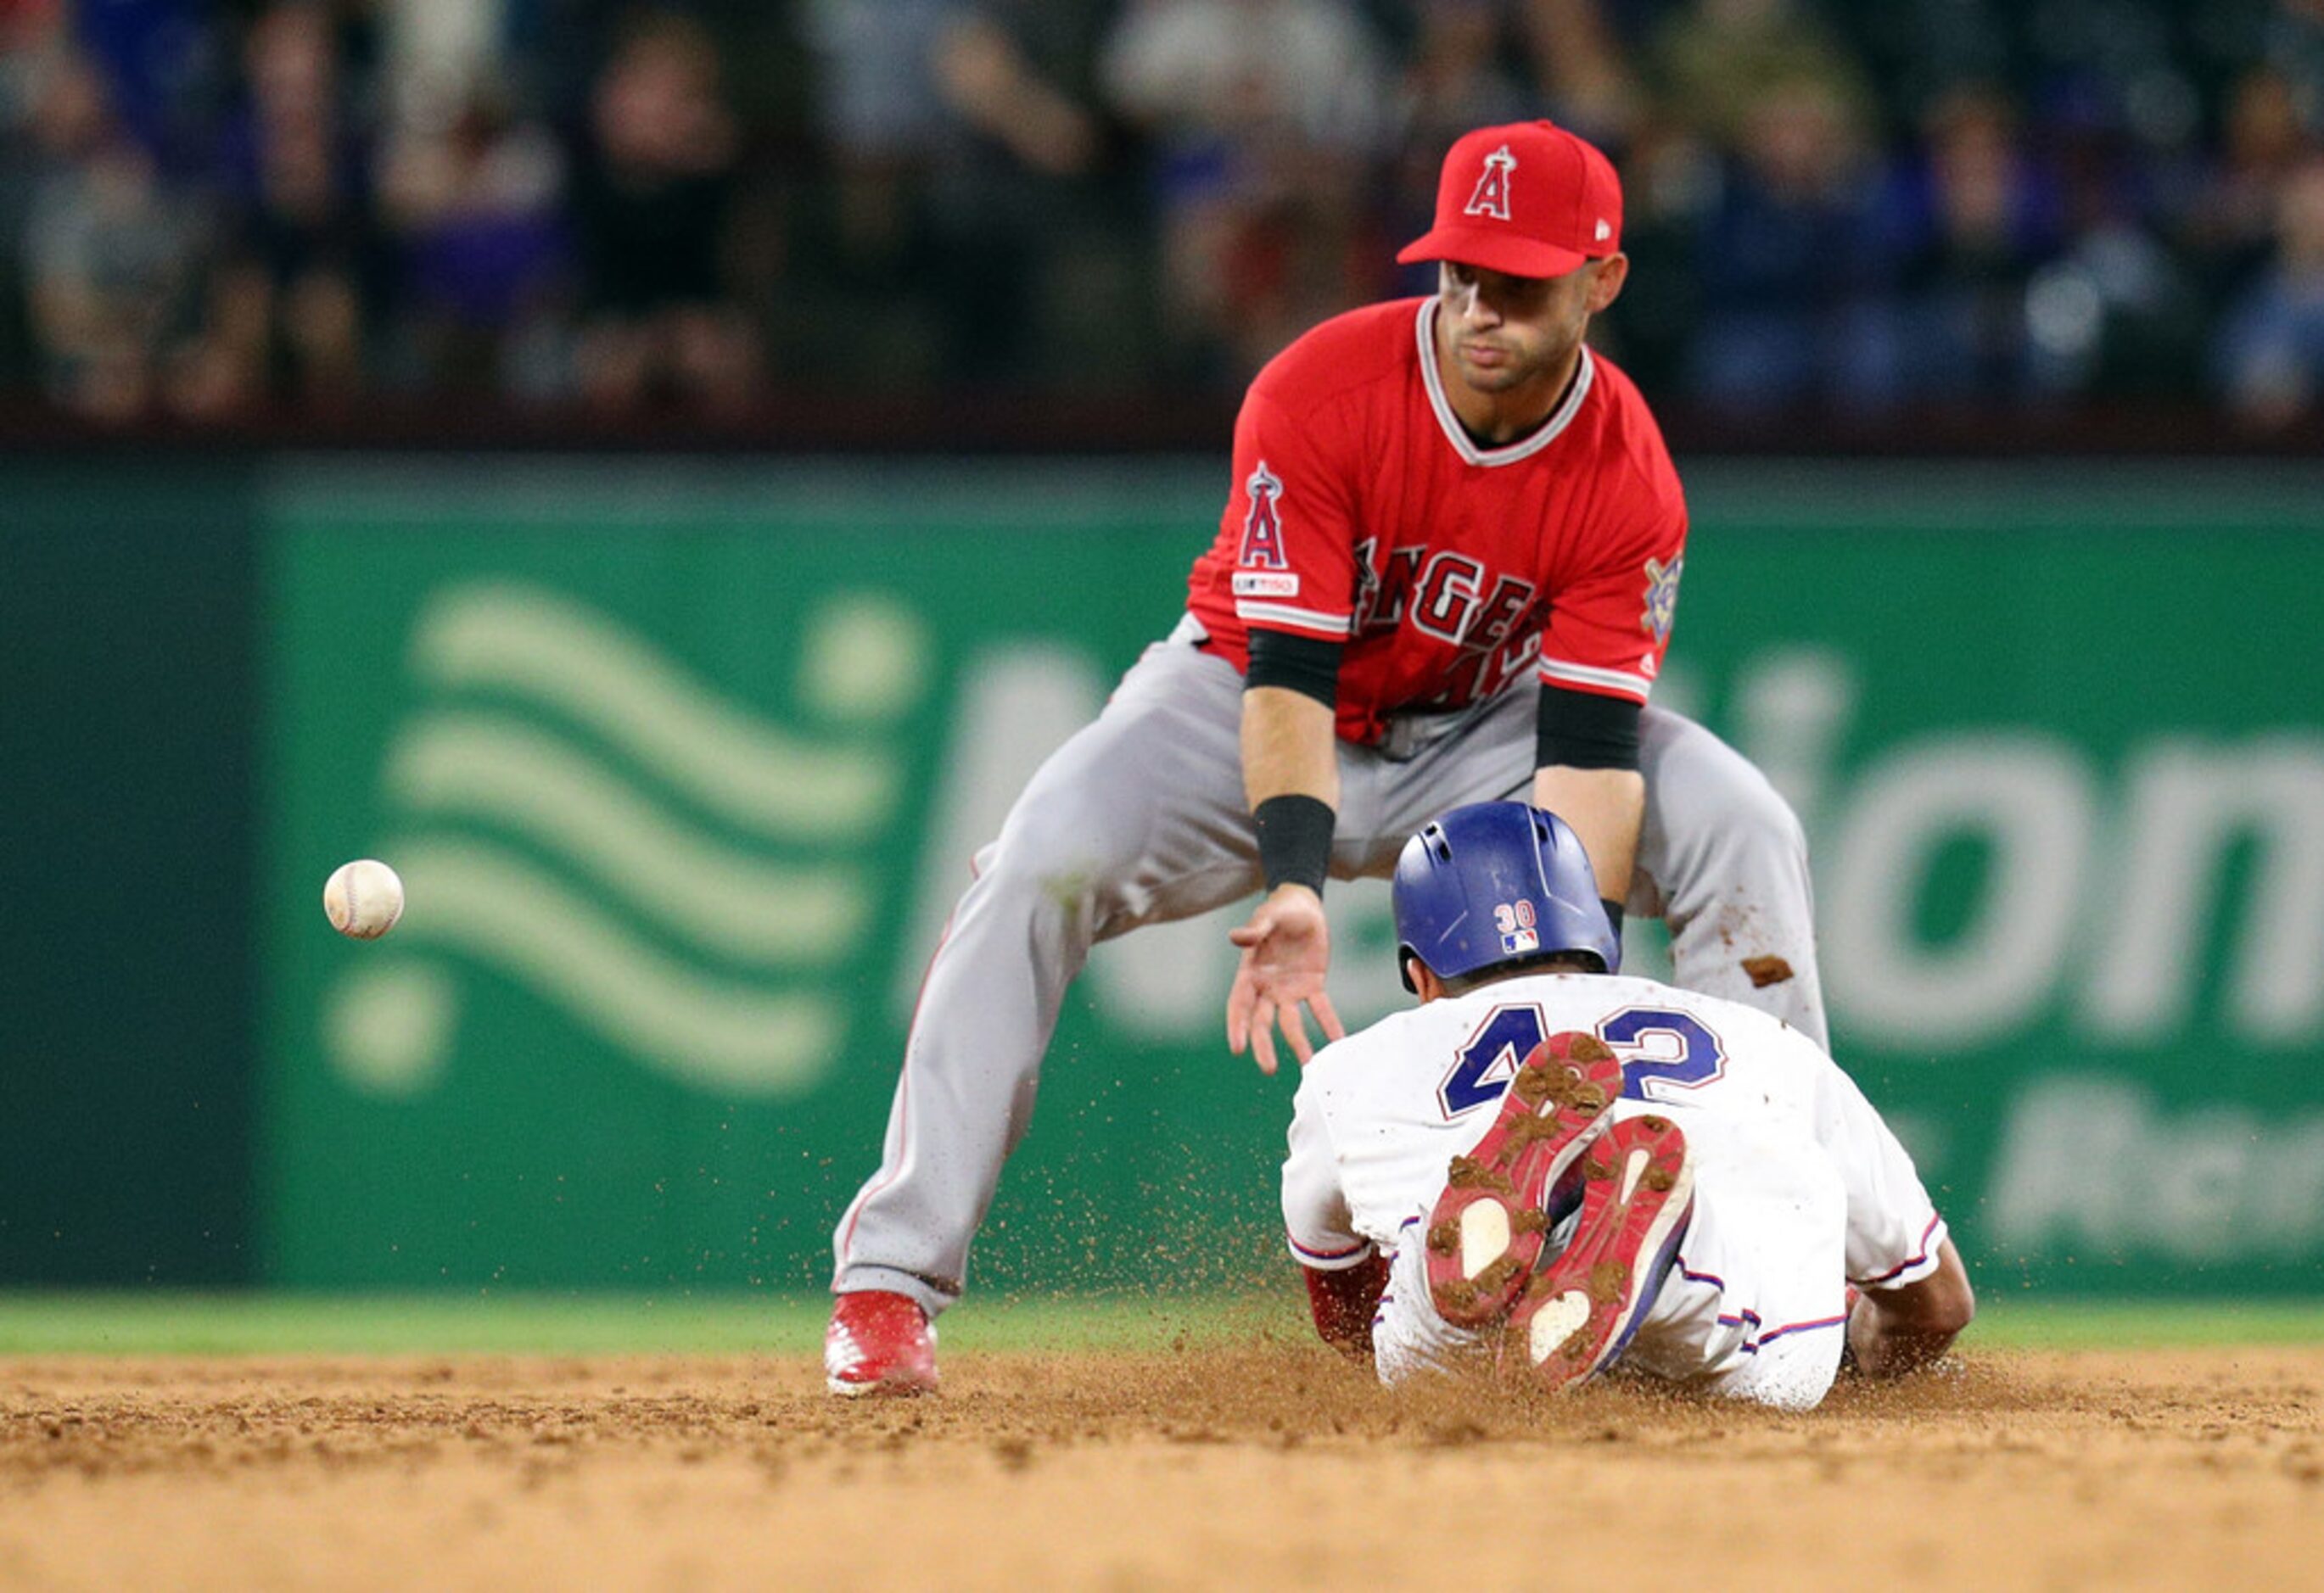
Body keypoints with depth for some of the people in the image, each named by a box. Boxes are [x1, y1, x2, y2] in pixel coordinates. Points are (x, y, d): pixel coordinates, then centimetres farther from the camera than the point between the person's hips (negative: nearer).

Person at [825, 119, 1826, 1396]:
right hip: (1249, 704, -2)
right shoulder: (1319, 396, -27)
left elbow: (1592, 748, -25)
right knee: (1042, 861, -28)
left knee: (1741, 834, -19)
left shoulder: (1628, 477, -21)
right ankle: (890, 1276, -25)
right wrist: (1295, 892, -47)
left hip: (1481, 729, 2)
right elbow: (1289, 670, -31)